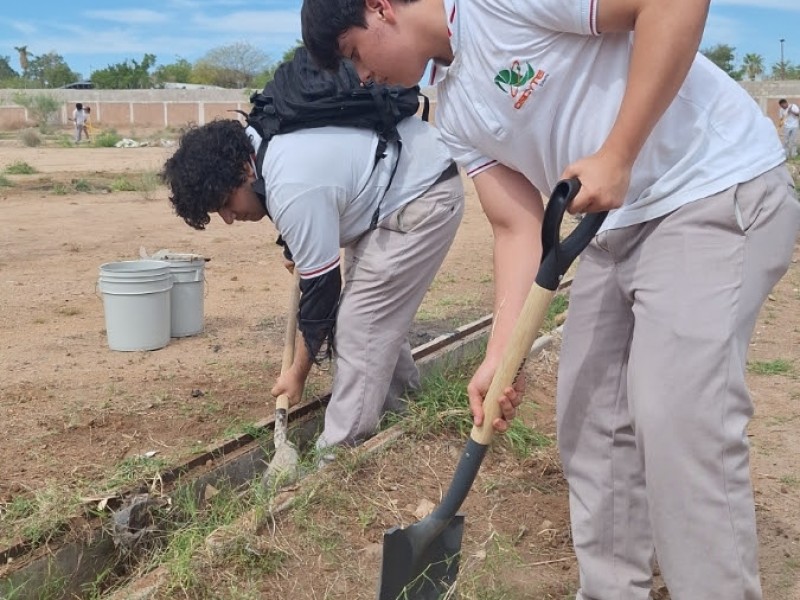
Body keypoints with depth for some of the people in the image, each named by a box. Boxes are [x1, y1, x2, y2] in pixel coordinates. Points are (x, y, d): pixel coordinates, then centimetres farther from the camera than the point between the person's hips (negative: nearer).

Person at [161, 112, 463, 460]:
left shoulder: (294, 193, -31)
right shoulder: (253, 141, -4)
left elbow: (321, 289, -21)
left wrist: (298, 374, -8)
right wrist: (295, 247, 13)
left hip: (425, 196, -10)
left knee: (359, 322, -11)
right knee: (375, 309, 16)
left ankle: (341, 455, -4)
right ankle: (395, 404, 33)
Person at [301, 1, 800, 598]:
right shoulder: (456, 111, 10)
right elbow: (518, 228, 6)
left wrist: (616, 156, -24)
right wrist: (500, 356, -4)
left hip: (720, 190, -9)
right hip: (619, 223, 9)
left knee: (679, 418, -15)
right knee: (590, 417, 8)